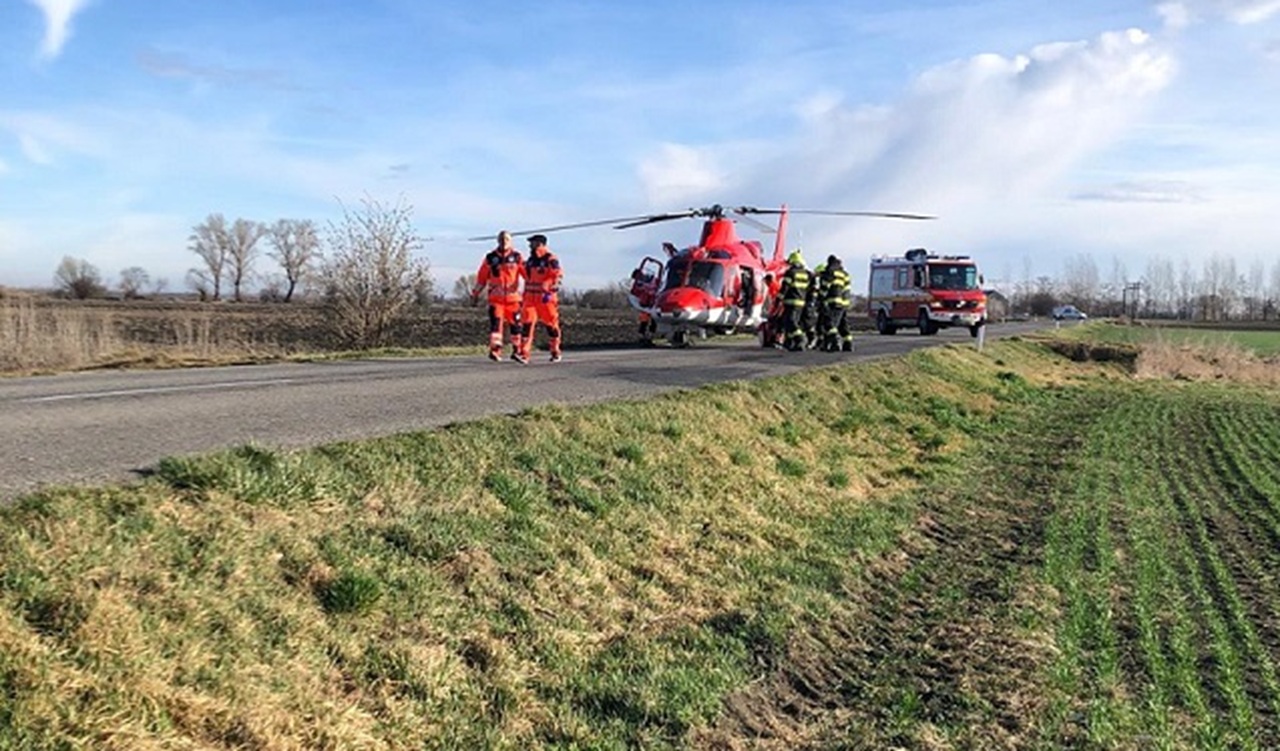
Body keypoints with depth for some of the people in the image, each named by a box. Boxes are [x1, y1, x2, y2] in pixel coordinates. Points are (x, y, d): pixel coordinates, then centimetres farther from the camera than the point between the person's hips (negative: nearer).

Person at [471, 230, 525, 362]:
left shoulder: (517, 257, 4)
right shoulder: (490, 257, 5)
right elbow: (482, 277, 12)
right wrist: (476, 293, 13)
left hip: (513, 296, 1)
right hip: (495, 296, -1)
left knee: (515, 323, 7)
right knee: (495, 322, -13)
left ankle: (516, 350, 20)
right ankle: (495, 350, -15)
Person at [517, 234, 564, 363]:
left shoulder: (551, 259, -8)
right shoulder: (530, 260, 15)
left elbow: (558, 275, -16)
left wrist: (549, 290, -26)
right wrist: (525, 295, 24)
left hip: (546, 297, -6)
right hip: (530, 297, 6)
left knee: (551, 325, 4)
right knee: (526, 324, -7)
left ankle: (555, 352, 19)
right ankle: (524, 354, -9)